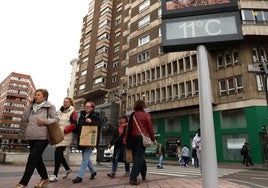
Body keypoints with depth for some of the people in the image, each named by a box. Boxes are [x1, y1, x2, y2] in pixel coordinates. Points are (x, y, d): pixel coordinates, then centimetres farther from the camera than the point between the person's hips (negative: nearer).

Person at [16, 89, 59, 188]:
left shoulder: (50, 106, -4)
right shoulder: (32, 107, 14)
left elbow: (56, 119, -5)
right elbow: (24, 119, 7)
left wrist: (45, 121, -20)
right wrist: (28, 106, 2)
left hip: (42, 137, -7)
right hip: (31, 137, 7)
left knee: (32, 159, -6)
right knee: (37, 159, 13)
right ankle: (45, 178, 29)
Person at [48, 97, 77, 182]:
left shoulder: (72, 112, -4)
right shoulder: (60, 111, 15)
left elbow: (74, 125, -13)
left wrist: (64, 131, -18)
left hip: (66, 136, -7)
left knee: (58, 153, -12)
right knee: (59, 154, 10)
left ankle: (55, 175, -4)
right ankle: (67, 169, 31)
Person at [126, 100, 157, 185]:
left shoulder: (132, 115, 10)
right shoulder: (145, 114, -1)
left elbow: (129, 127, 8)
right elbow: (150, 127, -2)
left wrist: (127, 139, 11)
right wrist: (153, 139, 6)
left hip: (133, 137, 5)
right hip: (141, 137, -5)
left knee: (137, 156, 18)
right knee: (139, 157, -5)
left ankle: (144, 174, 30)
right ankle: (133, 178, -12)